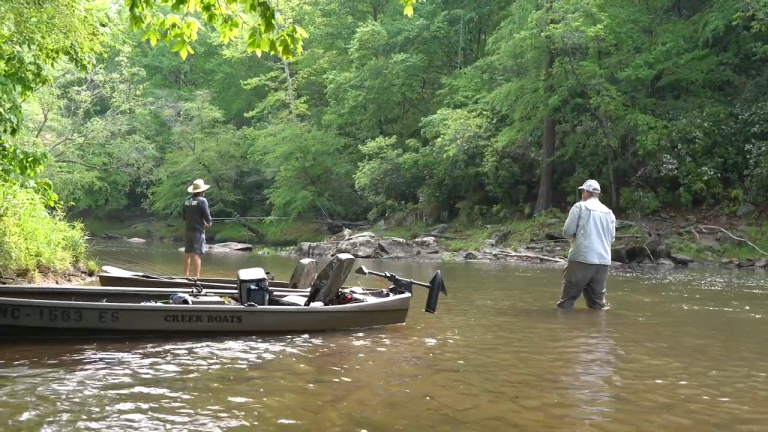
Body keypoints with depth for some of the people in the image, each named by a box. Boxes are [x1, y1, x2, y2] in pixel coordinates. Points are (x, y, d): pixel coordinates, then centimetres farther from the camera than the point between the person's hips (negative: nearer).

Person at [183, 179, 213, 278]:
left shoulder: (187, 200, 5)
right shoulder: (202, 200, -13)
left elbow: (183, 216, 11)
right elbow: (207, 215, -13)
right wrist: (208, 223, 7)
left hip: (188, 230, 6)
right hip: (198, 231, -6)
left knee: (187, 253, 14)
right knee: (197, 254, -6)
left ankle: (186, 275, 21)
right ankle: (196, 276, -9)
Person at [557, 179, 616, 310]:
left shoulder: (580, 207, 0)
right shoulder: (609, 212, 14)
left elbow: (568, 231, -4)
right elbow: (612, 237, 14)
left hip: (582, 258, -5)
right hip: (603, 261, 5)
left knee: (567, 299, -2)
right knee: (598, 301, 9)